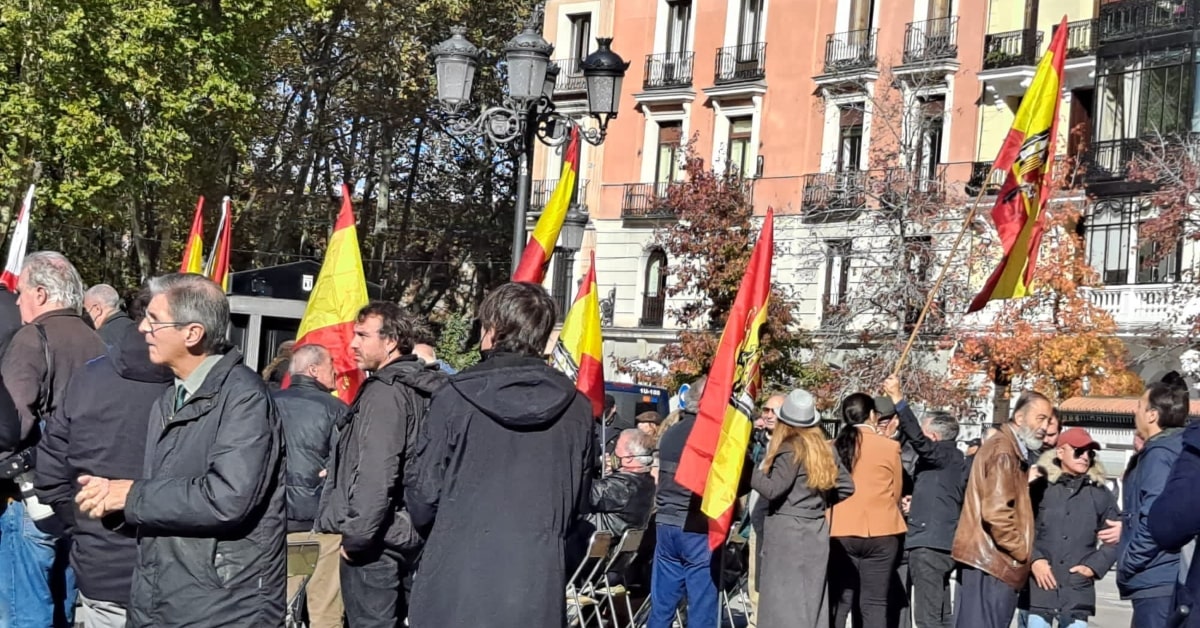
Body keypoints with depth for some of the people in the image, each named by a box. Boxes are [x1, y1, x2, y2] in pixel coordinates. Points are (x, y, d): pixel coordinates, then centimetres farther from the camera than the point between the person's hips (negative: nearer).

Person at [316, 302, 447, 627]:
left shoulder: (384, 392, -15)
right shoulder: (421, 388, 11)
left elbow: (376, 474, -23)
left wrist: (355, 536, -16)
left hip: (374, 541, -9)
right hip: (408, 536, 9)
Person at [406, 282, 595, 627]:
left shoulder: (455, 397, -9)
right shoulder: (577, 409, 0)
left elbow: (426, 496, -3)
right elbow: (579, 504, 10)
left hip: (456, 580, -2)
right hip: (538, 585, 2)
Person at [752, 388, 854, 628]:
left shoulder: (790, 449, -12)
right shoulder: (822, 449, 11)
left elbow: (772, 489, -18)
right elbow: (847, 485, 13)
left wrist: (757, 472, -2)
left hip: (788, 532, -8)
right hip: (816, 531, 8)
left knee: (784, 600, -4)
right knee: (810, 599, 11)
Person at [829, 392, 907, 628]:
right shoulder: (889, 446, -4)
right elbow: (895, 493, 7)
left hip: (840, 533, 2)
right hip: (879, 533, -2)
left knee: (839, 602, 7)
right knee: (874, 603, 1)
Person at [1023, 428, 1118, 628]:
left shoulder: (1100, 494, 7)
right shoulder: (1040, 487, 0)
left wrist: (1094, 565, -1)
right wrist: (1033, 559, -14)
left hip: (1078, 592, 2)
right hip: (1039, 588, -2)